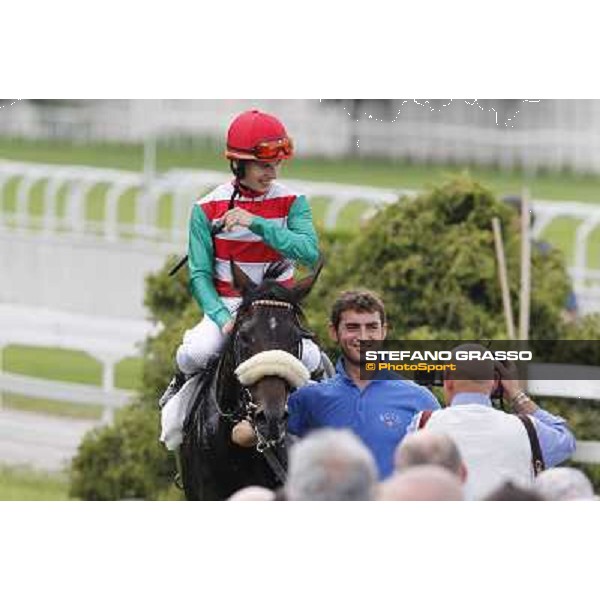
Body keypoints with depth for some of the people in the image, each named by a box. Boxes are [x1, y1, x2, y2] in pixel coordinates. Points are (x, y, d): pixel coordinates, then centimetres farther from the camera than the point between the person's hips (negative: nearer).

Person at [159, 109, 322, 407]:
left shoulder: (292, 202, -4)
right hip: (226, 303, 0)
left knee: (309, 359, -26)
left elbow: (309, 252, -20)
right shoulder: (207, 208, -4)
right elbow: (200, 274, -5)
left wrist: (256, 224, -28)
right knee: (197, 352, -30)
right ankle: (183, 381, 10)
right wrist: (224, 319, -21)